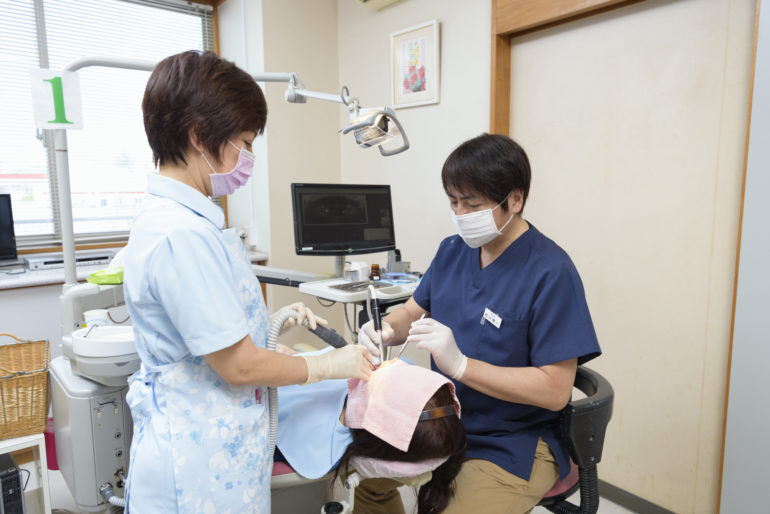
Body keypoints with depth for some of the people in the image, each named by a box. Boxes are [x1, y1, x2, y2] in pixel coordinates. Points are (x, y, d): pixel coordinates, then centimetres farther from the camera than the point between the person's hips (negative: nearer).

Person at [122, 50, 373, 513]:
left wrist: (272, 319, 7)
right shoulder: (181, 235, -28)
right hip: (200, 463, -9)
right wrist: (327, 366, -9)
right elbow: (239, 365, -22)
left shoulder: (186, 218, 3)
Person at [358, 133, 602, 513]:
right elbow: (412, 312, 11)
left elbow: (555, 389, -21)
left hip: (512, 448, -5)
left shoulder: (551, 273, -19)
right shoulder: (452, 251, 3)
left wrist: (459, 364, -29)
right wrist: (385, 330, -13)